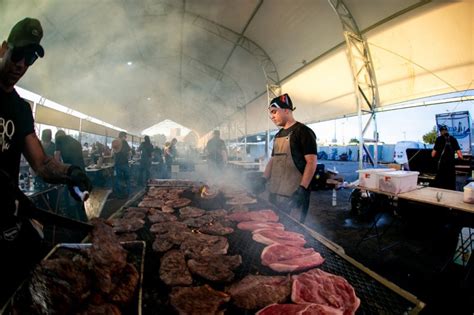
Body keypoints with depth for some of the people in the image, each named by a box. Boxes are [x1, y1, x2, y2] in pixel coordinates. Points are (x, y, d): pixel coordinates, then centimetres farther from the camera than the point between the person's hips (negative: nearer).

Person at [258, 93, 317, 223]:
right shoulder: (278, 135, 15)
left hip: (293, 194, -7)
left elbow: (312, 161, -14)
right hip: (275, 192, 8)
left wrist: (303, 188, -21)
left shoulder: (303, 131, -8)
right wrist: (264, 179, 9)